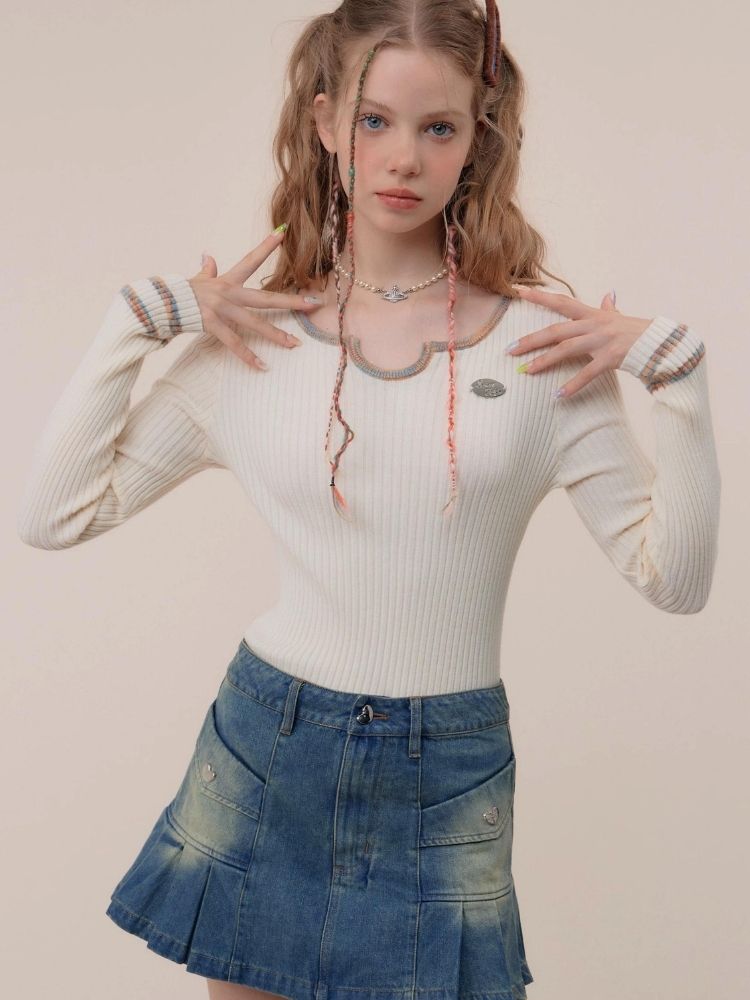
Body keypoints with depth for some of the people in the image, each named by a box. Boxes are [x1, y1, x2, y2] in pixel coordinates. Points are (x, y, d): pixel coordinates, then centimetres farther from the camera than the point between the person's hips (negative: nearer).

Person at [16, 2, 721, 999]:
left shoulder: (545, 342, -5)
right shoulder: (250, 341, -2)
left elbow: (675, 578, -6)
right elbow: (53, 515, -2)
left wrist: (677, 370, -16)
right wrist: (140, 318, -7)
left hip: (448, 784, -1)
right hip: (263, 759, 1)